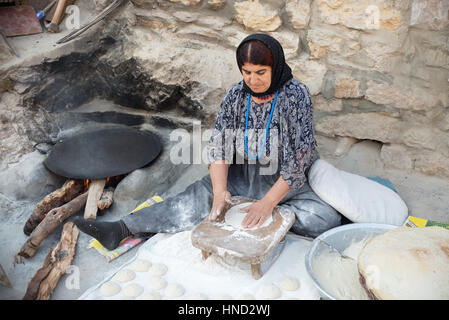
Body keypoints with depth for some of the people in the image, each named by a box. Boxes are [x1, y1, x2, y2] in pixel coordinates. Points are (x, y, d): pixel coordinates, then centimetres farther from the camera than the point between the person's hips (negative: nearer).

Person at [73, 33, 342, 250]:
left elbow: (298, 159, -22)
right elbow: (219, 147, -10)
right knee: (199, 196, -15)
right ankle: (121, 229, -16)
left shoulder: (296, 95, -18)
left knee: (327, 219, -25)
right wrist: (220, 190, -27)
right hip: (244, 175, 2)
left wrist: (268, 202, -30)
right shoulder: (236, 95, -7)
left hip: (290, 181, -2)